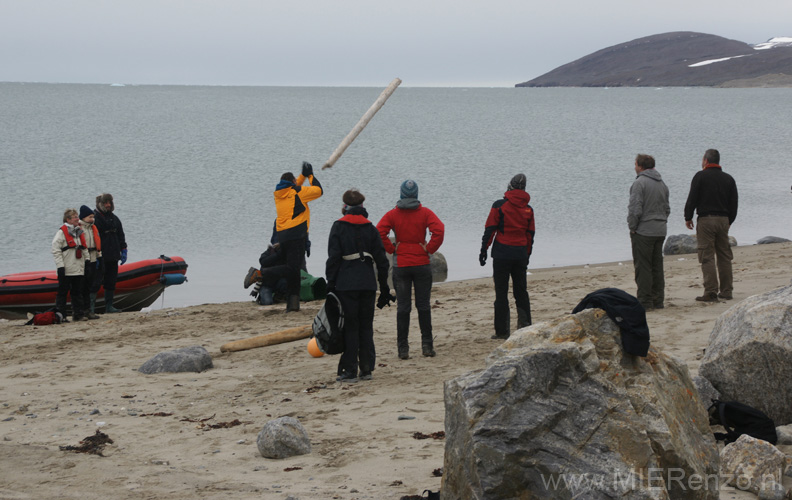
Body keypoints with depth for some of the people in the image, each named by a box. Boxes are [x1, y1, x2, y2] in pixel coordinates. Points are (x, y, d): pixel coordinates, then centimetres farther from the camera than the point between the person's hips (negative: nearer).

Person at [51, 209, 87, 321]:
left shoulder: (79, 232, 15)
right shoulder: (62, 232, -6)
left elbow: (83, 249, 22)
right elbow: (56, 250, -10)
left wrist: (86, 261, 12)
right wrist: (60, 266, -16)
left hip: (78, 269, 6)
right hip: (66, 270, -6)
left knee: (78, 292, 8)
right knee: (62, 292, -1)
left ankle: (78, 314, 12)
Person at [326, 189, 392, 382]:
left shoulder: (338, 227, -3)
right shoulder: (370, 228, 7)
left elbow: (333, 258, -6)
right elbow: (381, 259, 8)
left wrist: (330, 284, -2)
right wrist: (384, 287, 14)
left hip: (346, 283, -3)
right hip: (368, 283, 3)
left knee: (350, 326, 0)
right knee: (366, 326, 10)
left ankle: (350, 371, -1)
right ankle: (366, 369, 10)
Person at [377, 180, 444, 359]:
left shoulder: (392, 214, -1)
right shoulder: (425, 213, -2)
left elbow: (379, 233, -14)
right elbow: (439, 230, -15)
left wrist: (392, 250, -4)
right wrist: (429, 249, -6)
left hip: (400, 265, 0)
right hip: (422, 264, 0)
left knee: (402, 307, 3)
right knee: (423, 306, 6)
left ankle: (403, 348, 3)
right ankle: (427, 345, 6)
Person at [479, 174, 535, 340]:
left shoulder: (499, 206, -6)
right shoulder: (528, 209, 8)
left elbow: (489, 229, -7)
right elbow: (531, 234, 12)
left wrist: (483, 251, -1)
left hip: (502, 254, -4)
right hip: (521, 255, 4)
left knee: (501, 293, 0)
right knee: (521, 291, 13)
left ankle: (502, 330, -1)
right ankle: (525, 324, 9)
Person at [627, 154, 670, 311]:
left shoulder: (639, 183, -13)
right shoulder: (662, 184, 13)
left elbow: (635, 209, -18)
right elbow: (667, 208, 18)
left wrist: (632, 227, -7)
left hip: (643, 232, -8)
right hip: (660, 232, 8)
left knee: (642, 268, -4)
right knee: (657, 267, 12)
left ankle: (645, 301, -5)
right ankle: (658, 300, 14)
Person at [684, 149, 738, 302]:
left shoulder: (700, 176, -4)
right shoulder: (728, 179, 11)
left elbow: (692, 199, -7)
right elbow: (734, 204, 14)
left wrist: (688, 217, 5)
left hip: (706, 220, -5)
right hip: (723, 220, 5)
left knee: (707, 257, -5)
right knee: (724, 256, 11)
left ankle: (711, 292, -11)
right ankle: (726, 291, 12)